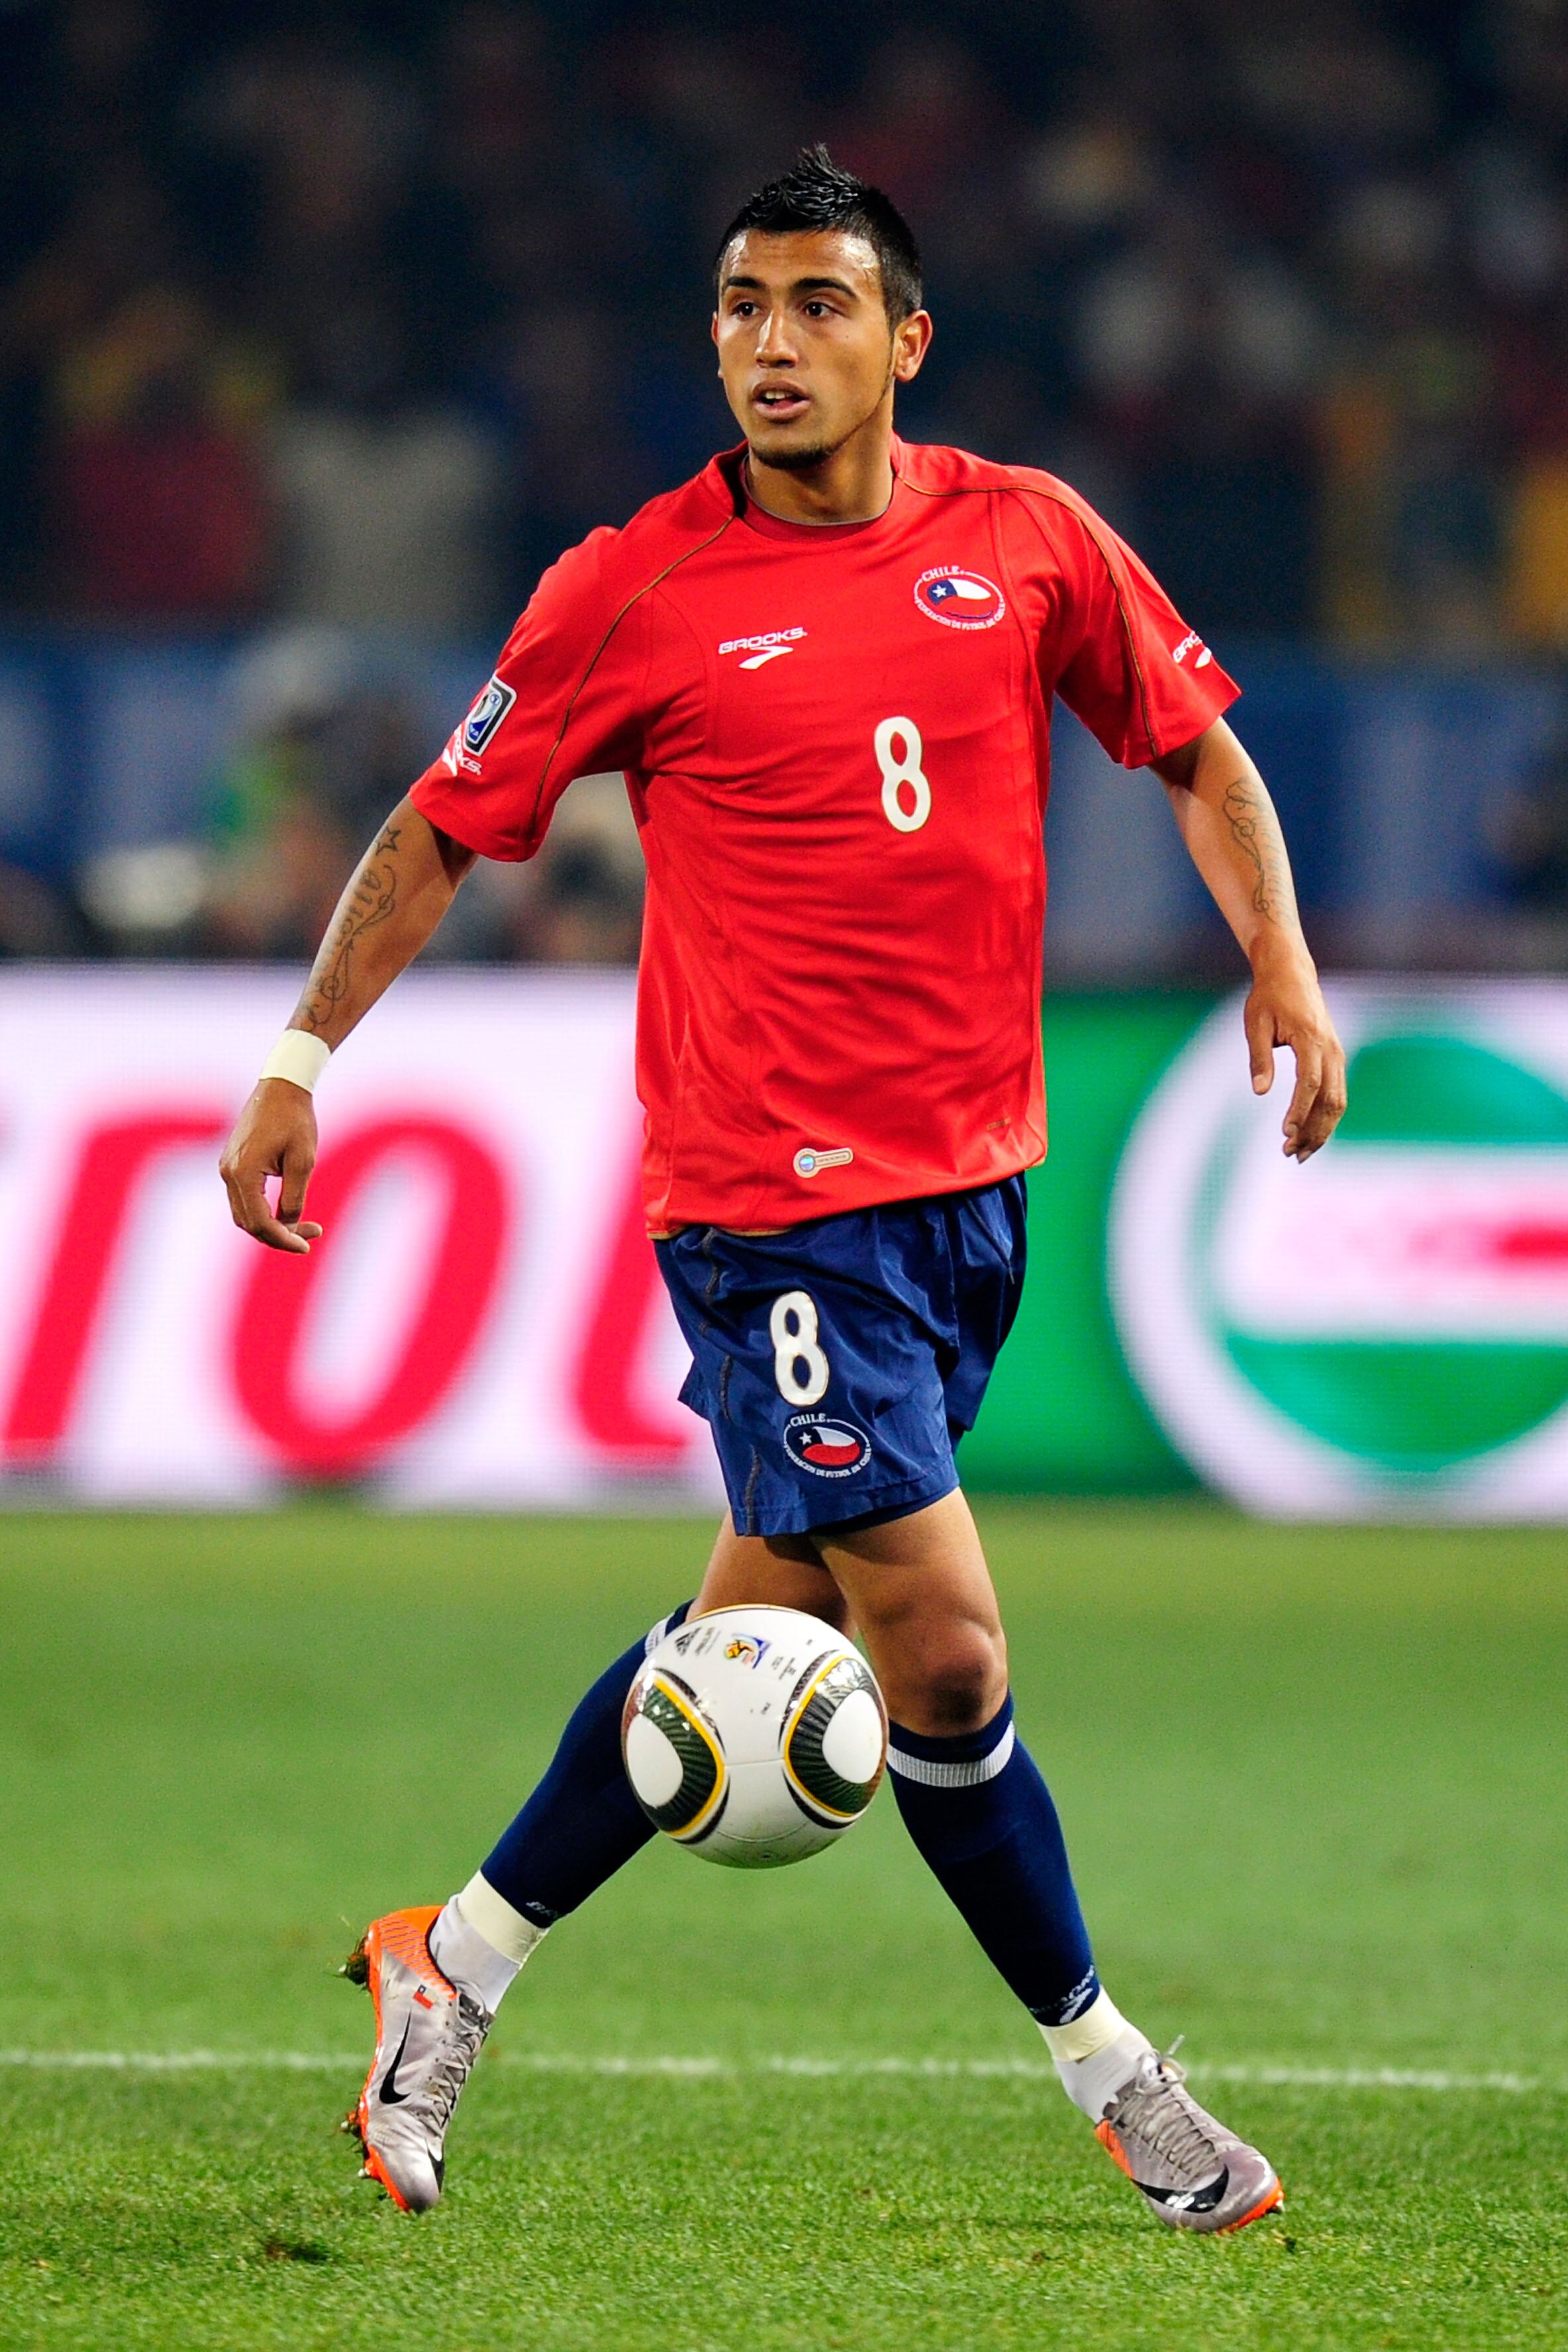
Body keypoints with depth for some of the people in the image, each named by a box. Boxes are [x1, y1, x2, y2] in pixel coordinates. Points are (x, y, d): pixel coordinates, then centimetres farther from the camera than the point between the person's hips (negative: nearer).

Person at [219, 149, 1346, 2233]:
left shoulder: (1027, 539, 3)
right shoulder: (637, 589, -6)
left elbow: (1195, 745, 15)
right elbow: (445, 828, 4)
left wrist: (1281, 958, 0)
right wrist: (303, 1057, 1)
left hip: (973, 1179, 5)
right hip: (771, 1195, -5)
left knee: (770, 1619, 11)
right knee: (944, 1652, -10)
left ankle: (460, 1960, 27)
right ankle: (1111, 2075, 7)